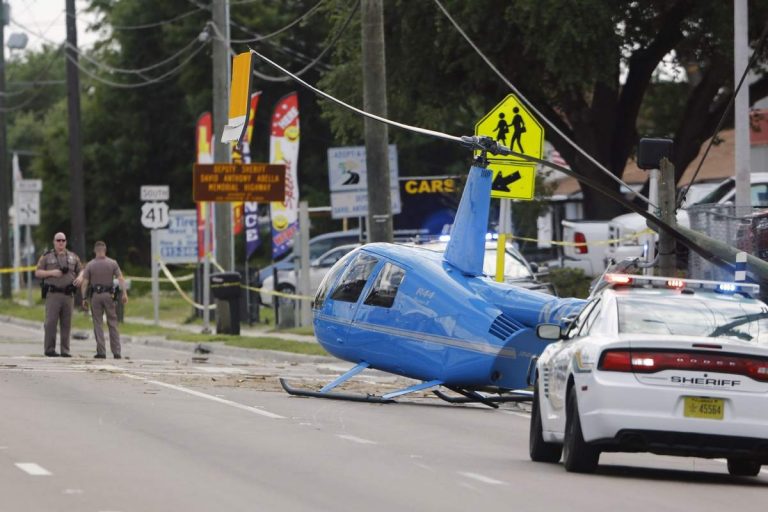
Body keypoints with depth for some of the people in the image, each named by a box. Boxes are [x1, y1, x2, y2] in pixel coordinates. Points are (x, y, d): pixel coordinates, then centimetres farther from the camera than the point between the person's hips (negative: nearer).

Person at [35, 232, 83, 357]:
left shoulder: (73, 257, 13)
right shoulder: (47, 257, 5)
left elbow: (81, 271, 17)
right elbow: (37, 273, 2)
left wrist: (79, 277, -7)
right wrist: (51, 272, -14)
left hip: (68, 294, 3)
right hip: (53, 294, -3)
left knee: (66, 323, 1)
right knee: (51, 322, -9)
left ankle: (65, 350, 3)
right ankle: (49, 349, -6)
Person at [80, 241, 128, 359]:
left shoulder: (90, 265, 1)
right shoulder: (113, 263, 1)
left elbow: (84, 283, -3)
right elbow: (120, 279, -8)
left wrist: (84, 298, 0)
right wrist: (124, 294, -12)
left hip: (95, 296, 0)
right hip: (109, 295, 0)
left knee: (98, 324, 4)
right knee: (112, 324, 5)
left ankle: (101, 352, -1)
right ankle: (116, 352, 2)